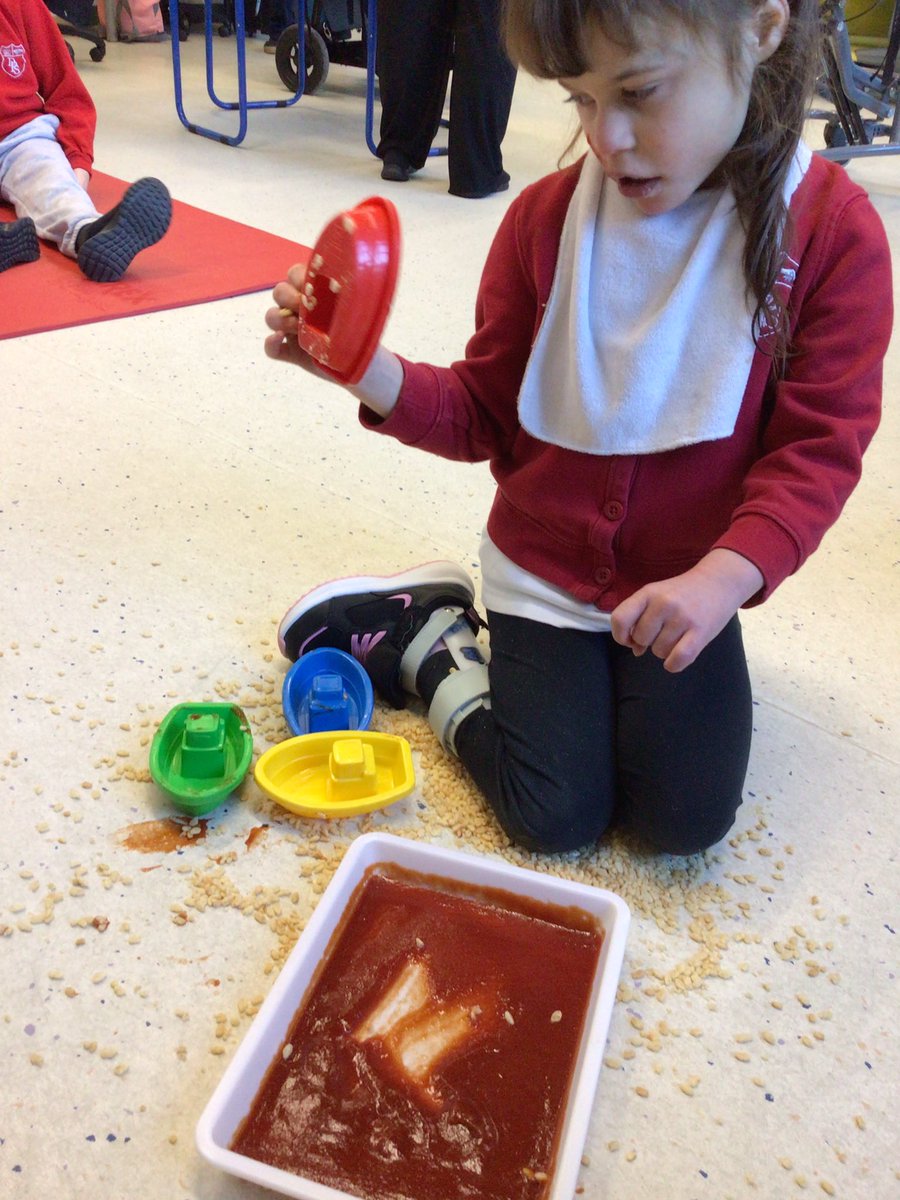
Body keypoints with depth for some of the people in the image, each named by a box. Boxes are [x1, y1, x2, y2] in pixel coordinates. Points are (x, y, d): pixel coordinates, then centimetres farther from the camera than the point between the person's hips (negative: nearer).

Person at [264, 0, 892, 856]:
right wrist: (368, 371, -19)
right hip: (547, 571, 0)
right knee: (554, 818, -8)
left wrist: (725, 577, -28)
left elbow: (817, 447, -12)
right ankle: (433, 643, 15)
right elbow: (485, 414, 0)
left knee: (687, 817, -9)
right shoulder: (547, 217, -6)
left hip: (684, 587, 1)